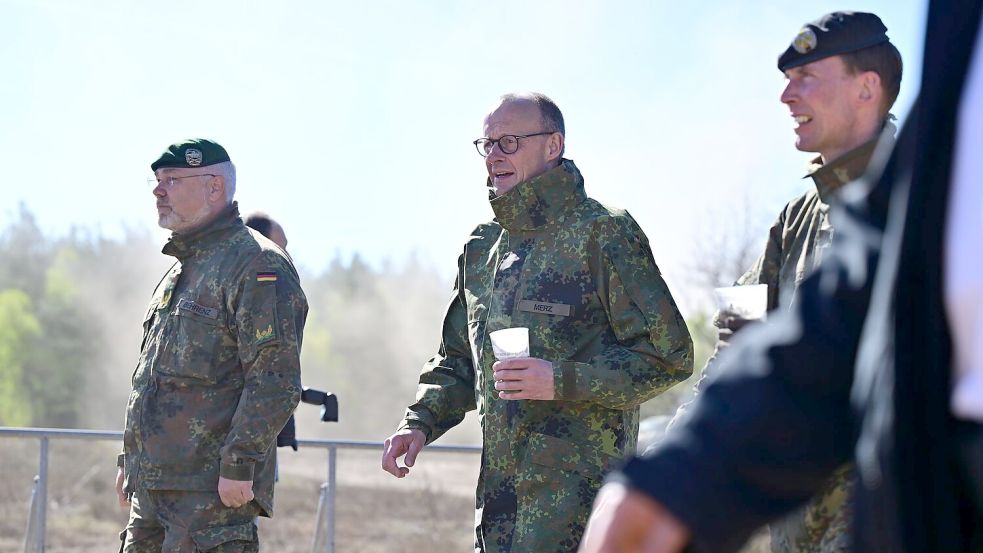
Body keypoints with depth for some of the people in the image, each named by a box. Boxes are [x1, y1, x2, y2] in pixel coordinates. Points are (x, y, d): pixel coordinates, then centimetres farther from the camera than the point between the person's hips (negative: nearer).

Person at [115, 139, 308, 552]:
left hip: (214, 489, -10)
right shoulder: (182, 269, 22)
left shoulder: (258, 265, -9)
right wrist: (129, 460, 25)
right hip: (153, 486, 10)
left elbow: (276, 382, -18)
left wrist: (239, 465, -22)